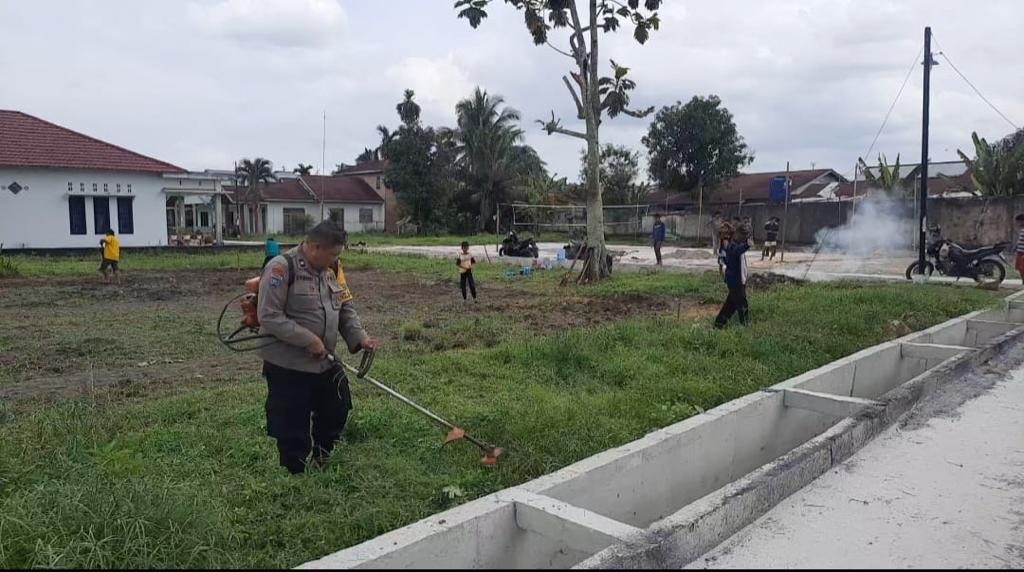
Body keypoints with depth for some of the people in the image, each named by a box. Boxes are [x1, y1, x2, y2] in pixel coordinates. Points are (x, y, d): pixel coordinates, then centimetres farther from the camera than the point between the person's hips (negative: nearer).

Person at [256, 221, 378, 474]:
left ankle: (321, 463, 41)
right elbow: (269, 316, -23)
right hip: (288, 366, -8)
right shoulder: (282, 268, -20)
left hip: (325, 362, 8)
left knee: (337, 411, 19)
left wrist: (359, 338, -6)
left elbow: (345, 307, 9)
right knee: (292, 427, 4)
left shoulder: (332, 268, 3)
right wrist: (308, 340, -24)